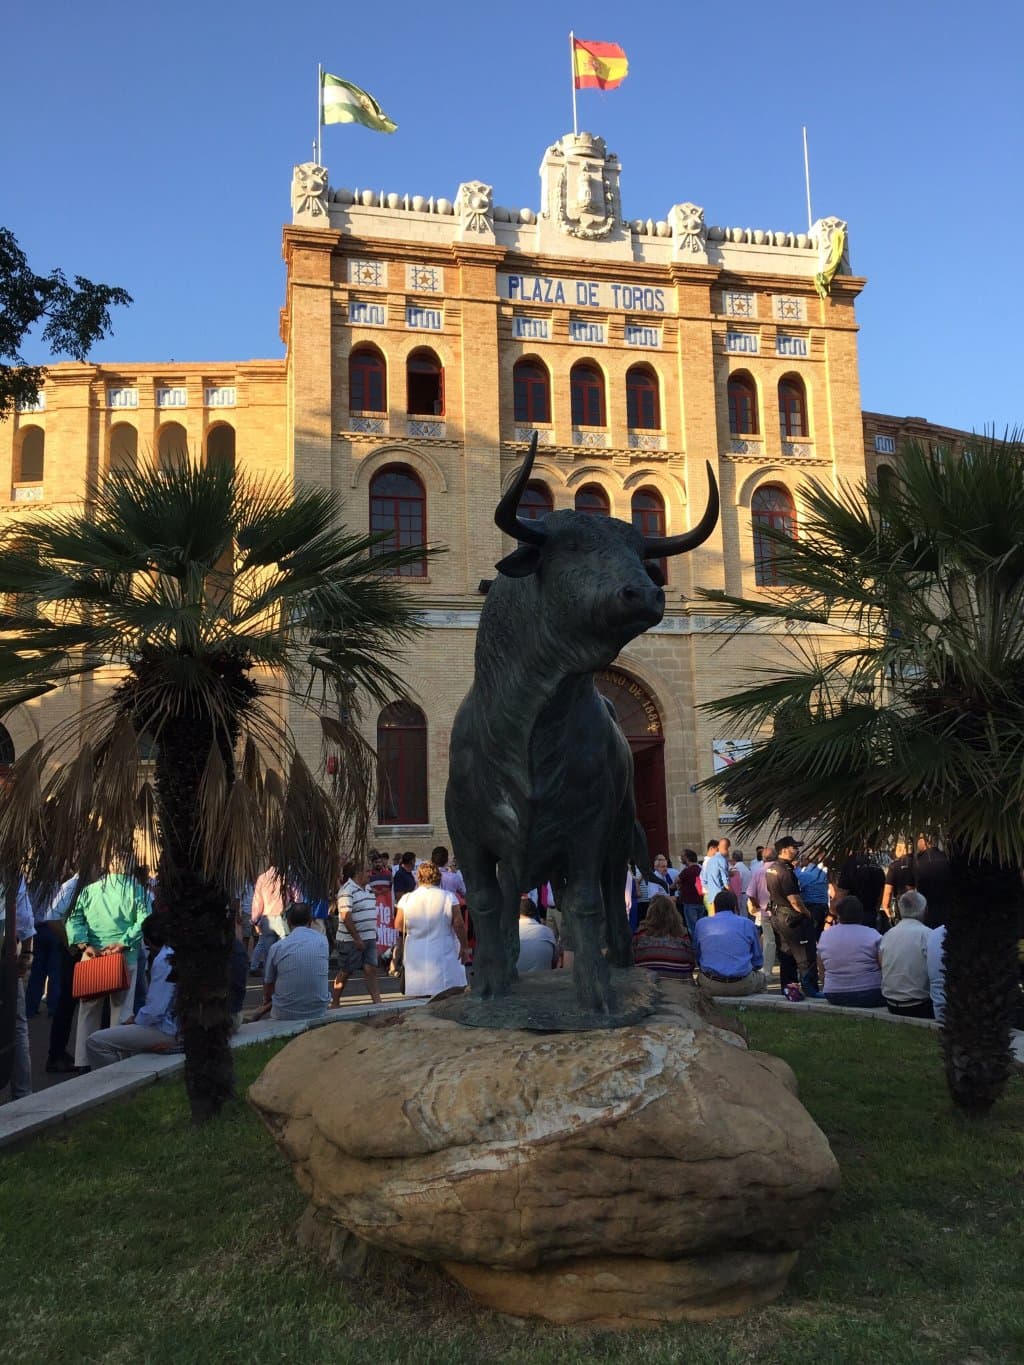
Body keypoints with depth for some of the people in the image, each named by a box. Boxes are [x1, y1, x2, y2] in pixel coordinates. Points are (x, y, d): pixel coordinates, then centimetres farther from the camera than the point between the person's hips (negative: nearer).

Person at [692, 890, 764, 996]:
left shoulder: (701, 923, 7)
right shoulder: (747, 924, 3)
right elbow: (758, 962, 10)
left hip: (710, 987, 1)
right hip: (742, 987, -1)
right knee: (761, 977, 31)